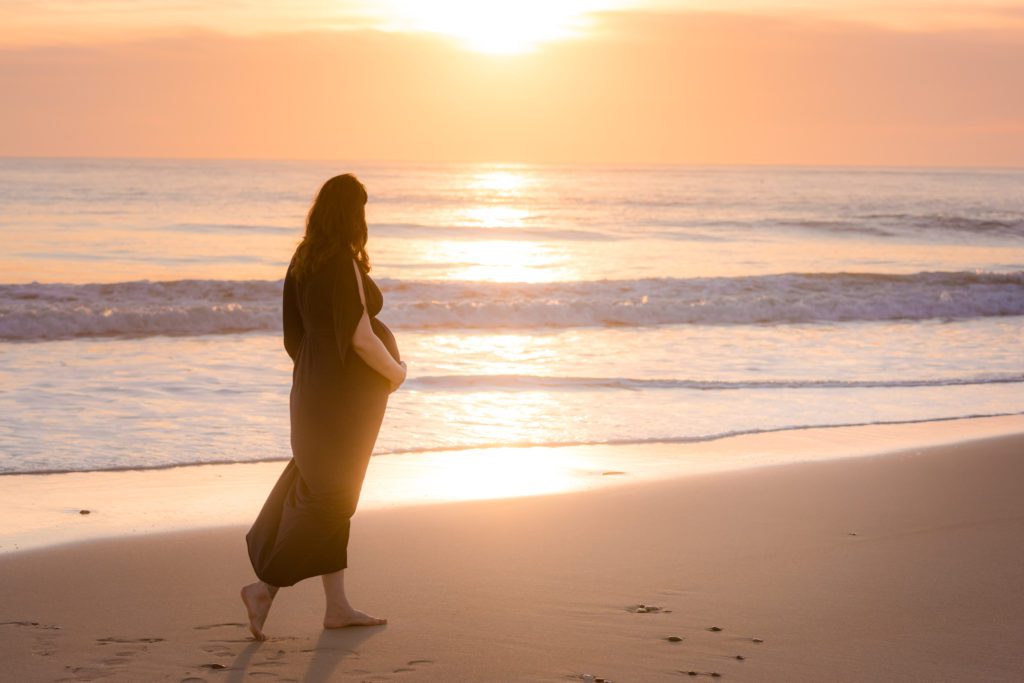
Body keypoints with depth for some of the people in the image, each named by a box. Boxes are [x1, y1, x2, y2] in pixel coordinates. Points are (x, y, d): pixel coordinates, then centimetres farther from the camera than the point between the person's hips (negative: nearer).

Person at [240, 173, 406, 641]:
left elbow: (297, 333, 10)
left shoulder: (304, 260, 5)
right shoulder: (344, 265, -20)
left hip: (314, 386, 9)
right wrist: (395, 372, -5)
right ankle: (265, 587, -3)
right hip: (348, 394, -9)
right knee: (327, 500, 0)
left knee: (323, 494, 12)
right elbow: (361, 337, -22)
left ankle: (337, 606, 19)